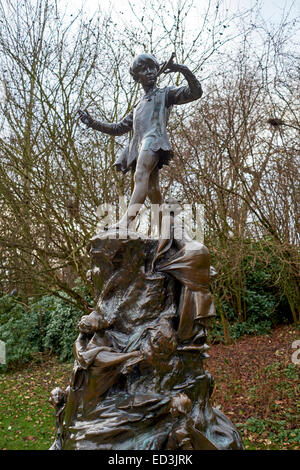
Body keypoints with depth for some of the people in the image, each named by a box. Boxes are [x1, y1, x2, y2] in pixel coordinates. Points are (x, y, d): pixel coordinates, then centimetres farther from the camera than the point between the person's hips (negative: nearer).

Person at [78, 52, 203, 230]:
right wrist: (92, 122, 31)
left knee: (141, 175, -31)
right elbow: (119, 128, 39)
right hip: (139, 145, 7)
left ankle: (126, 222, -49)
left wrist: (183, 69, -7)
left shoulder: (166, 93, 20)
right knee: (153, 191, -3)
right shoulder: (139, 106, 37)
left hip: (154, 138, -7)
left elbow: (196, 92, 7)